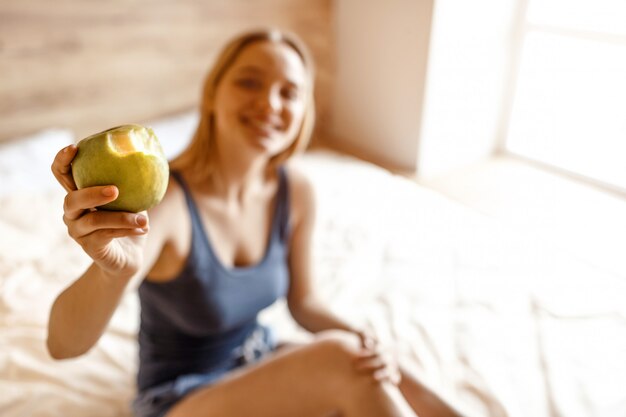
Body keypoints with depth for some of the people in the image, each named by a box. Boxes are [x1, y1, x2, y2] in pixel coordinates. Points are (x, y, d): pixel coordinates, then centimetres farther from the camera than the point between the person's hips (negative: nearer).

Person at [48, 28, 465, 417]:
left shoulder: (296, 191, -11)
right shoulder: (165, 199, -27)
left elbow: (303, 300, 1)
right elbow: (63, 344, -38)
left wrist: (363, 340, -19)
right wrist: (115, 269, -60)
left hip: (262, 362, 5)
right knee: (341, 357, -29)